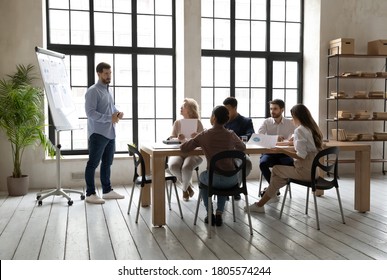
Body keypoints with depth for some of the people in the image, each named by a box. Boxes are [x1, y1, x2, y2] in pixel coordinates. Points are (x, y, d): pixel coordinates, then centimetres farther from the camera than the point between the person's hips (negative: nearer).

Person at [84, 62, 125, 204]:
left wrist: (118, 112, 4)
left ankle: (107, 190, 25)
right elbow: (90, 113, -20)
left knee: (107, 163, 15)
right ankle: (90, 194, 6)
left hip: (110, 133, 9)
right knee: (93, 164, -1)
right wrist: (109, 118, -24)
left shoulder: (108, 90, 16)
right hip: (98, 134, -9)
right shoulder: (93, 91, -12)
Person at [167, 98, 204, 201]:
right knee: (173, 166, -32)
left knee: (186, 168, -35)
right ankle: (188, 185, 0)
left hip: (193, 152, -2)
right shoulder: (177, 123, 11)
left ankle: (184, 188, 1)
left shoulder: (197, 123, 3)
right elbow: (171, 139, 5)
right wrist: (178, 139, -19)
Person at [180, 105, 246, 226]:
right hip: (232, 180, 2)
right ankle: (219, 214, 26)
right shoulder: (231, 134, 0)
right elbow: (242, 147, 20)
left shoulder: (205, 135, -6)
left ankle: (209, 214, 29)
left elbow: (183, 147, 2)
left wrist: (194, 141, 21)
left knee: (203, 176, 35)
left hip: (214, 179, -2)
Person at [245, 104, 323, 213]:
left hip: (305, 171, -8)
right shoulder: (313, 128, 10)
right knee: (279, 175, 15)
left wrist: (282, 150, -12)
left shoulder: (300, 130, -15)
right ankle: (260, 204, 17)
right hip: (313, 169, 8)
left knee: (275, 169, 10)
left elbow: (301, 156, -20)